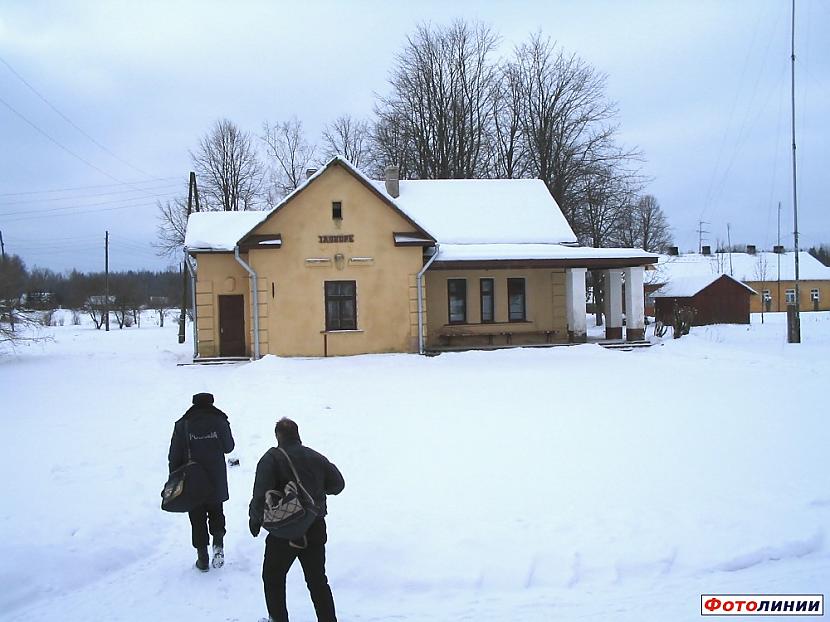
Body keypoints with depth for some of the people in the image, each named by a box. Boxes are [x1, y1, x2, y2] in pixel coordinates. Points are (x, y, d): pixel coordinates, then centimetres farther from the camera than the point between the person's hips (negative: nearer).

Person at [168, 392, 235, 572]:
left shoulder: (182, 426, -7)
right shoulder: (220, 422, -8)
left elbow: (174, 457, -4)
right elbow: (228, 447, 6)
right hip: (217, 483, 1)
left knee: (197, 519, 10)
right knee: (216, 513, 21)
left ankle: (202, 559, 14)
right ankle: (218, 545, 1)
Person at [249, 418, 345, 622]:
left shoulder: (271, 459, -11)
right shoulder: (317, 458, 4)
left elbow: (261, 494, -19)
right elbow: (337, 484, 9)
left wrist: (255, 518, -4)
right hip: (315, 531, 4)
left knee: (273, 577, 17)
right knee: (318, 580, 16)